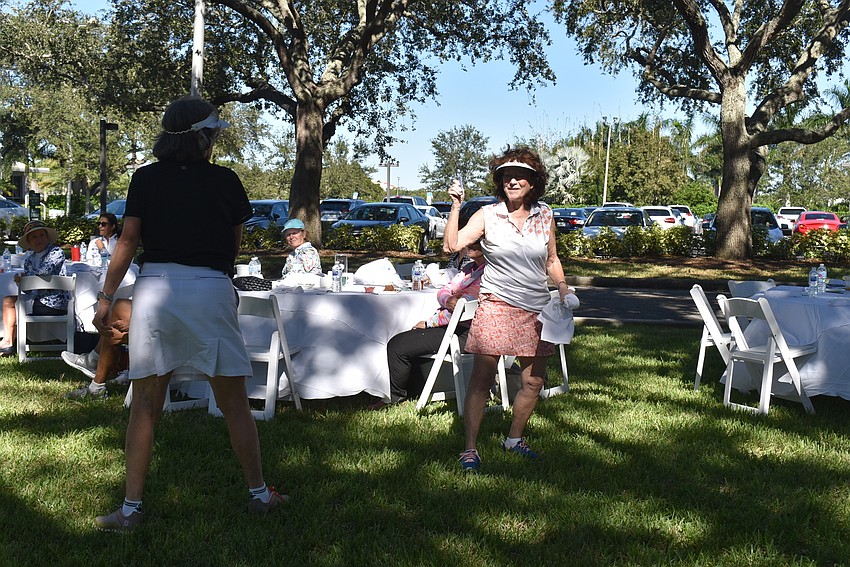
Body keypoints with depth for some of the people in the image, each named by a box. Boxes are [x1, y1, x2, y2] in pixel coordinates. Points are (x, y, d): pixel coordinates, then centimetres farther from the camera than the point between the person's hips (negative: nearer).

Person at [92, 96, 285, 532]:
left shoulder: (146, 178, 7)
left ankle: (130, 508, 11)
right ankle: (259, 493, 21)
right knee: (234, 402, 10)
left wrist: (106, 297, 5)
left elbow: (128, 241, 2)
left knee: (145, 403, 8)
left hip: (154, 288, 1)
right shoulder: (225, 180, 5)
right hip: (211, 289, -1)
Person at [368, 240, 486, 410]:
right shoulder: (469, 268, 15)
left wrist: (427, 323, -10)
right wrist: (448, 300, -18)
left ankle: (394, 397, 12)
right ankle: (415, 392, 15)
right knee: (397, 343, 7)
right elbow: (443, 292, 8)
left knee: (397, 347, -10)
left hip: (461, 334, -10)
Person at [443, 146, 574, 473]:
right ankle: (470, 448, 5)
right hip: (496, 307, -4)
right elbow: (452, 246, -13)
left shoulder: (545, 215, 7)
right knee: (481, 378, -5)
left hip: (535, 310, 4)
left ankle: (514, 439, 31)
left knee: (534, 381, 10)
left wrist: (562, 287, 4)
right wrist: (456, 205, -16)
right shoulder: (488, 215, -2)